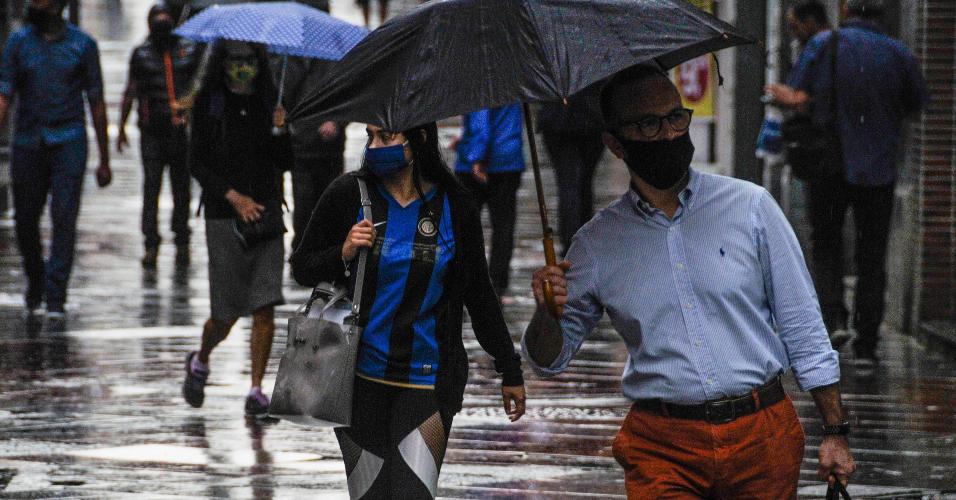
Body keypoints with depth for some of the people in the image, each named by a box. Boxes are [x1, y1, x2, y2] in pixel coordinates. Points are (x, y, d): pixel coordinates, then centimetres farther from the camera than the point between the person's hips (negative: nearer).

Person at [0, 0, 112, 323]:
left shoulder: (82, 44, 2)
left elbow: (96, 102, 7)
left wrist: (104, 160, 7)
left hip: (69, 142, -2)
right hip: (27, 143, 2)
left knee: (64, 218, -11)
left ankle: (55, 299, -10)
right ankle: (35, 287, 29)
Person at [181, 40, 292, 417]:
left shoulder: (268, 102, 8)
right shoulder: (209, 103, 0)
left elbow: (285, 162, 7)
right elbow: (197, 163, -2)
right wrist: (233, 196, -14)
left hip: (266, 213, 2)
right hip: (223, 216, -2)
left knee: (264, 308, -6)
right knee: (226, 312, -1)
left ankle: (256, 390, 1)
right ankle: (200, 362, 29)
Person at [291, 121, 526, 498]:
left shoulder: (454, 206, 0)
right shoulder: (349, 195, -1)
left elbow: (479, 294, 10)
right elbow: (302, 269, 6)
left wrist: (510, 370, 14)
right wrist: (343, 255, -15)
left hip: (427, 382, -1)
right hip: (358, 379, 1)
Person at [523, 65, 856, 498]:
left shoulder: (750, 206, 3)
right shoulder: (598, 242, 4)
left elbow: (802, 328, 5)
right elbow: (550, 360, 11)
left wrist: (835, 431, 2)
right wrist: (546, 315, -11)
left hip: (762, 438, 0)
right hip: (662, 452, 0)